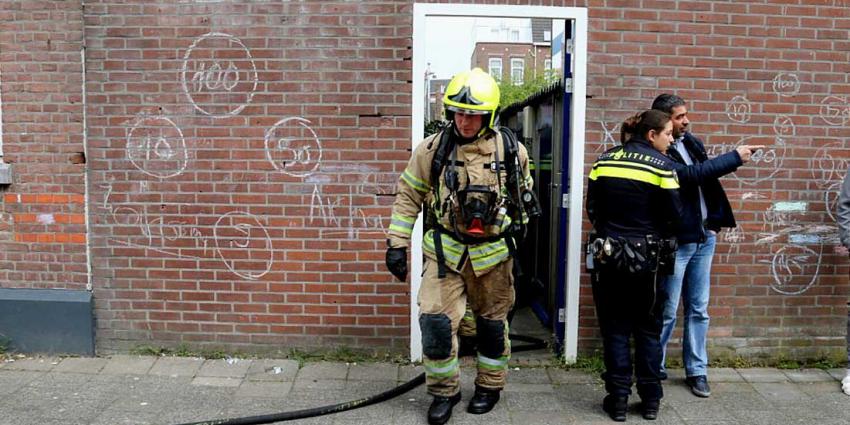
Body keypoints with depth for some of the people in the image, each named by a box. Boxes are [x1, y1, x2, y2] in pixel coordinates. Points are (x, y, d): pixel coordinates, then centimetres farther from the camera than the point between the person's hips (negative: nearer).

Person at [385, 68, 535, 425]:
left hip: (493, 253, 1)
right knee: (435, 321, -8)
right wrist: (397, 244, -5)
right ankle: (444, 391, 14)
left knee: (492, 322, 13)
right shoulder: (433, 148, -8)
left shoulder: (511, 150, -5)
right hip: (445, 250, -1)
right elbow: (408, 195, -1)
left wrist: (519, 232, 17)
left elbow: (524, 193, 12)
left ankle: (490, 386, 36)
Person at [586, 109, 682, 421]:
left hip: (608, 255, 2)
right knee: (648, 329, 12)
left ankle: (618, 400, 13)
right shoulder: (661, 165, -8)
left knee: (615, 328, 10)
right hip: (647, 258, -2)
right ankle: (650, 400, 21)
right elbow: (673, 217, -7)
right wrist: (658, 241, 13)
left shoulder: (604, 160, 2)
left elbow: (593, 209, 5)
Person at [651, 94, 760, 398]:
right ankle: (654, 369, 17)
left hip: (704, 238, 7)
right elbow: (691, 175, -25)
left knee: (698, 310, 12)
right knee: (667, 312, 1)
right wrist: (735, 157, -19)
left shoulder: (692, 143, 10)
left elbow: (708, 180, 18)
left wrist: (715, 221, 11)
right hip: (675, 242, -7)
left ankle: (697, 370, 23)